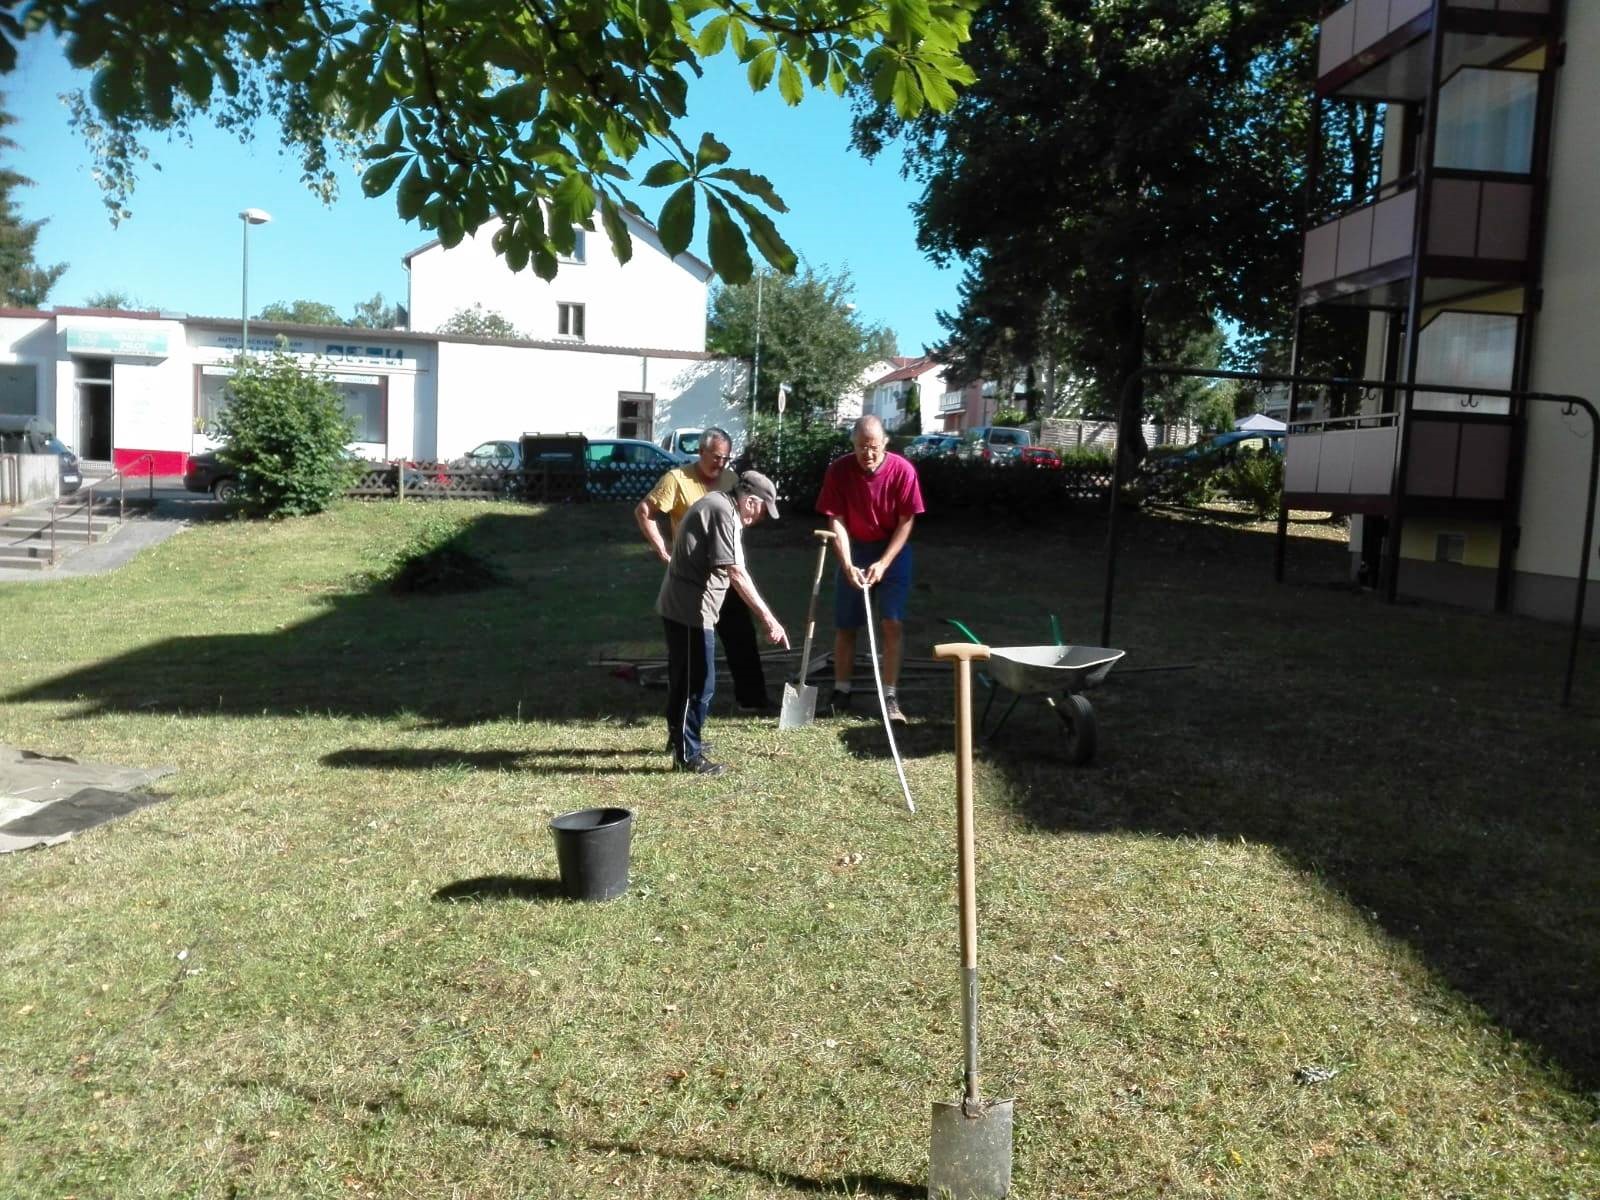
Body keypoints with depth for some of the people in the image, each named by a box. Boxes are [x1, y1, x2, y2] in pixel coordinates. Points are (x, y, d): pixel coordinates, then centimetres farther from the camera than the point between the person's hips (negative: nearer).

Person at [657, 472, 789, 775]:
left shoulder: (717, 504, 14)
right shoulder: (722, 512, -18)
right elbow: (736, 573, -24)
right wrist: (768, 619, -25)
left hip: (679, 606, 10)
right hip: (690, 610, -10)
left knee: (683, 677, 22)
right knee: (699, 683, -3)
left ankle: (679, 737, 37)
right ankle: (689, 756, 5)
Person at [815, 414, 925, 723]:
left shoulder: (902, 470, -19)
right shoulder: (839, 470, -16)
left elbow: (906, 522, -14)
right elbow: (837, 522, -14)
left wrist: (883, 563, -20)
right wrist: (847, 565, -24)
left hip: (892, 550, -1)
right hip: (854, 550, 2)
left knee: (892, 623, -10)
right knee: (845, 626, 5)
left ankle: (890, 696, -5)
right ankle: (841, 692, 17)